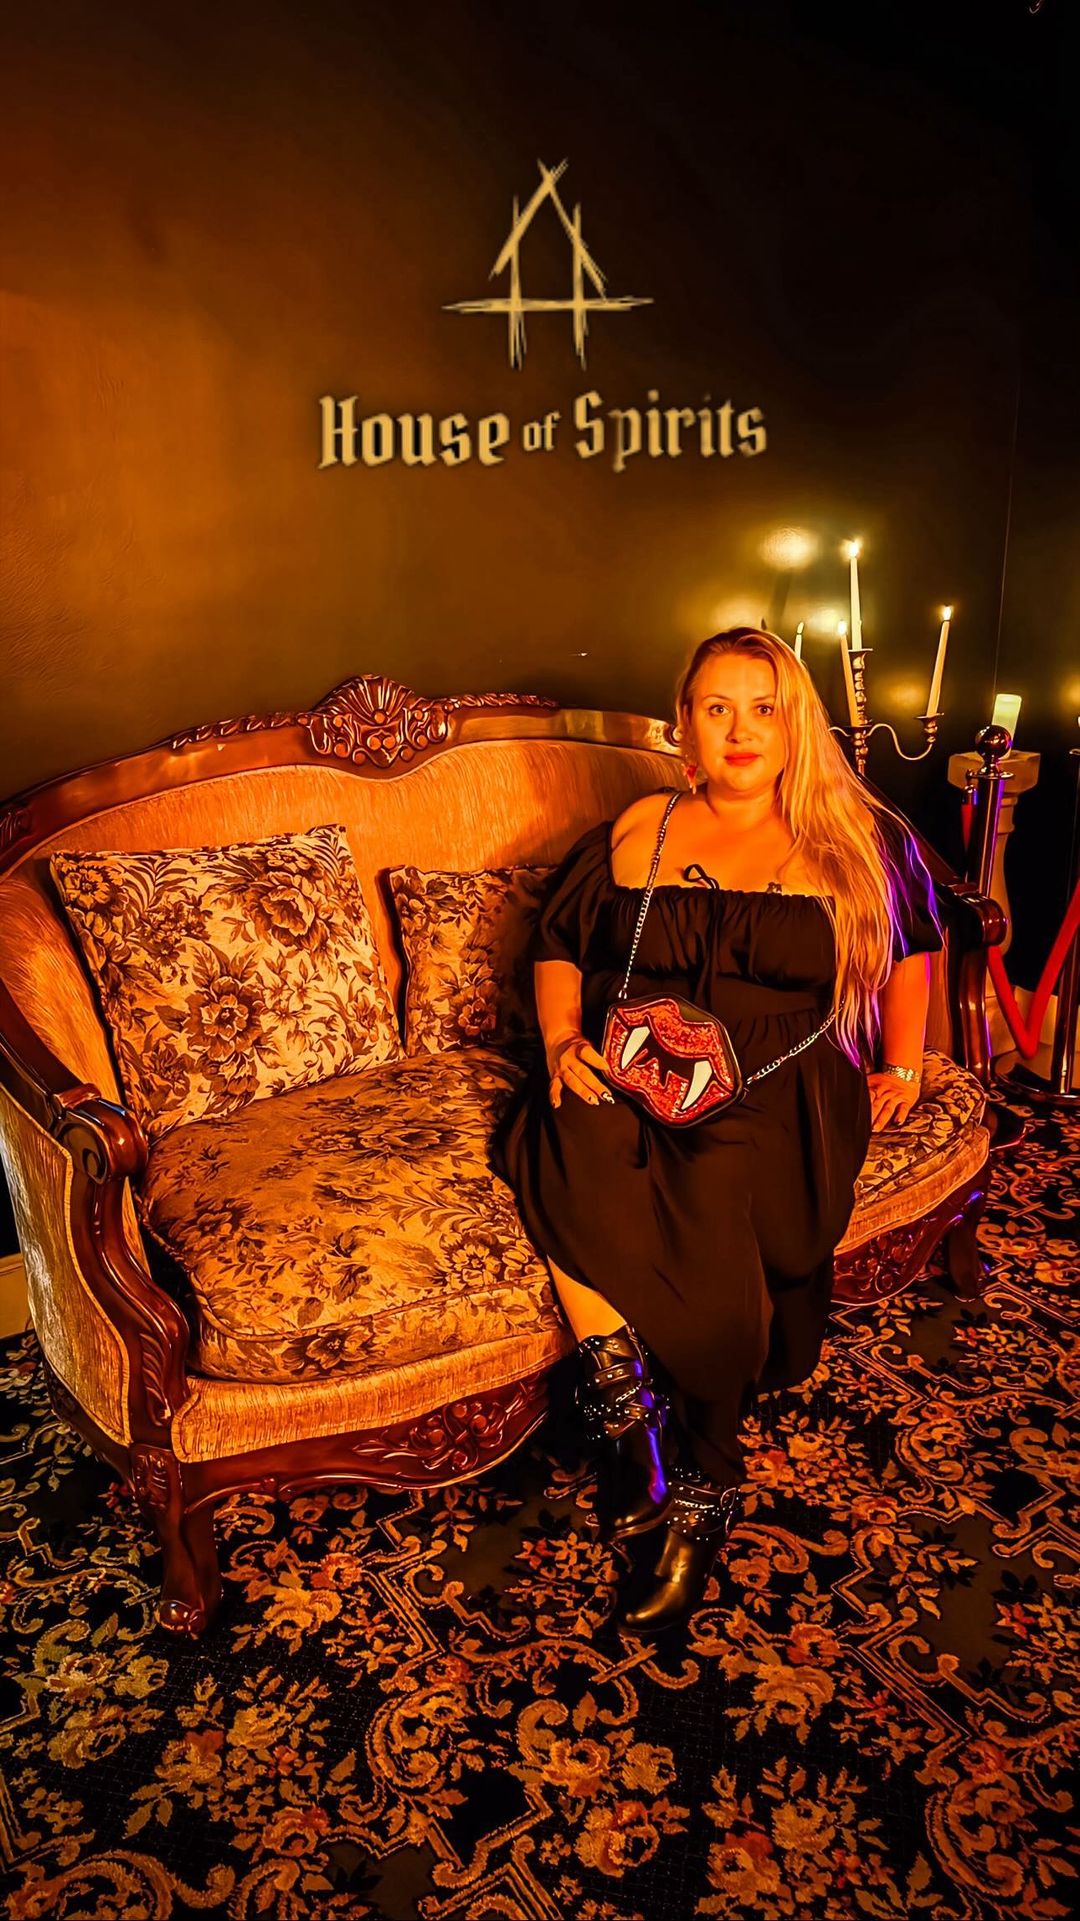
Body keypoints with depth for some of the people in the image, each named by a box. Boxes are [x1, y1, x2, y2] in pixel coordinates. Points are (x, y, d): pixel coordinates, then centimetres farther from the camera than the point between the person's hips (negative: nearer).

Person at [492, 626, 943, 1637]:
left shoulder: (855, 837, 14)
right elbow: (556, 947, 16)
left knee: (715, 1184, -34)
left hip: (779, 1087, -1)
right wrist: (562, 1042, -2)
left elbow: (913, 944, 25)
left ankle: (704, 1481, -17)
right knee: (575, 1145, -32)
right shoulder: (635, 830, 15)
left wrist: (901, 1065, 15)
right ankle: (628, 1417, -24)